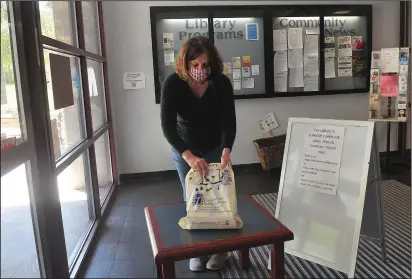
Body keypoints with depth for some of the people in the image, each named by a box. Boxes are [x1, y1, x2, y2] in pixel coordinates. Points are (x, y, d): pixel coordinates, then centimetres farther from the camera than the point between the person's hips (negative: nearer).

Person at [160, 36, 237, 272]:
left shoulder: (222, 82, -21)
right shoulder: (173, 84, -25)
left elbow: (229, 120, -23)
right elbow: (168, 126, -31)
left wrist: (226, 150, -42)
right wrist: (189, 156, -46)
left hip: (216, 148, 0)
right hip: (184, 150, 0)